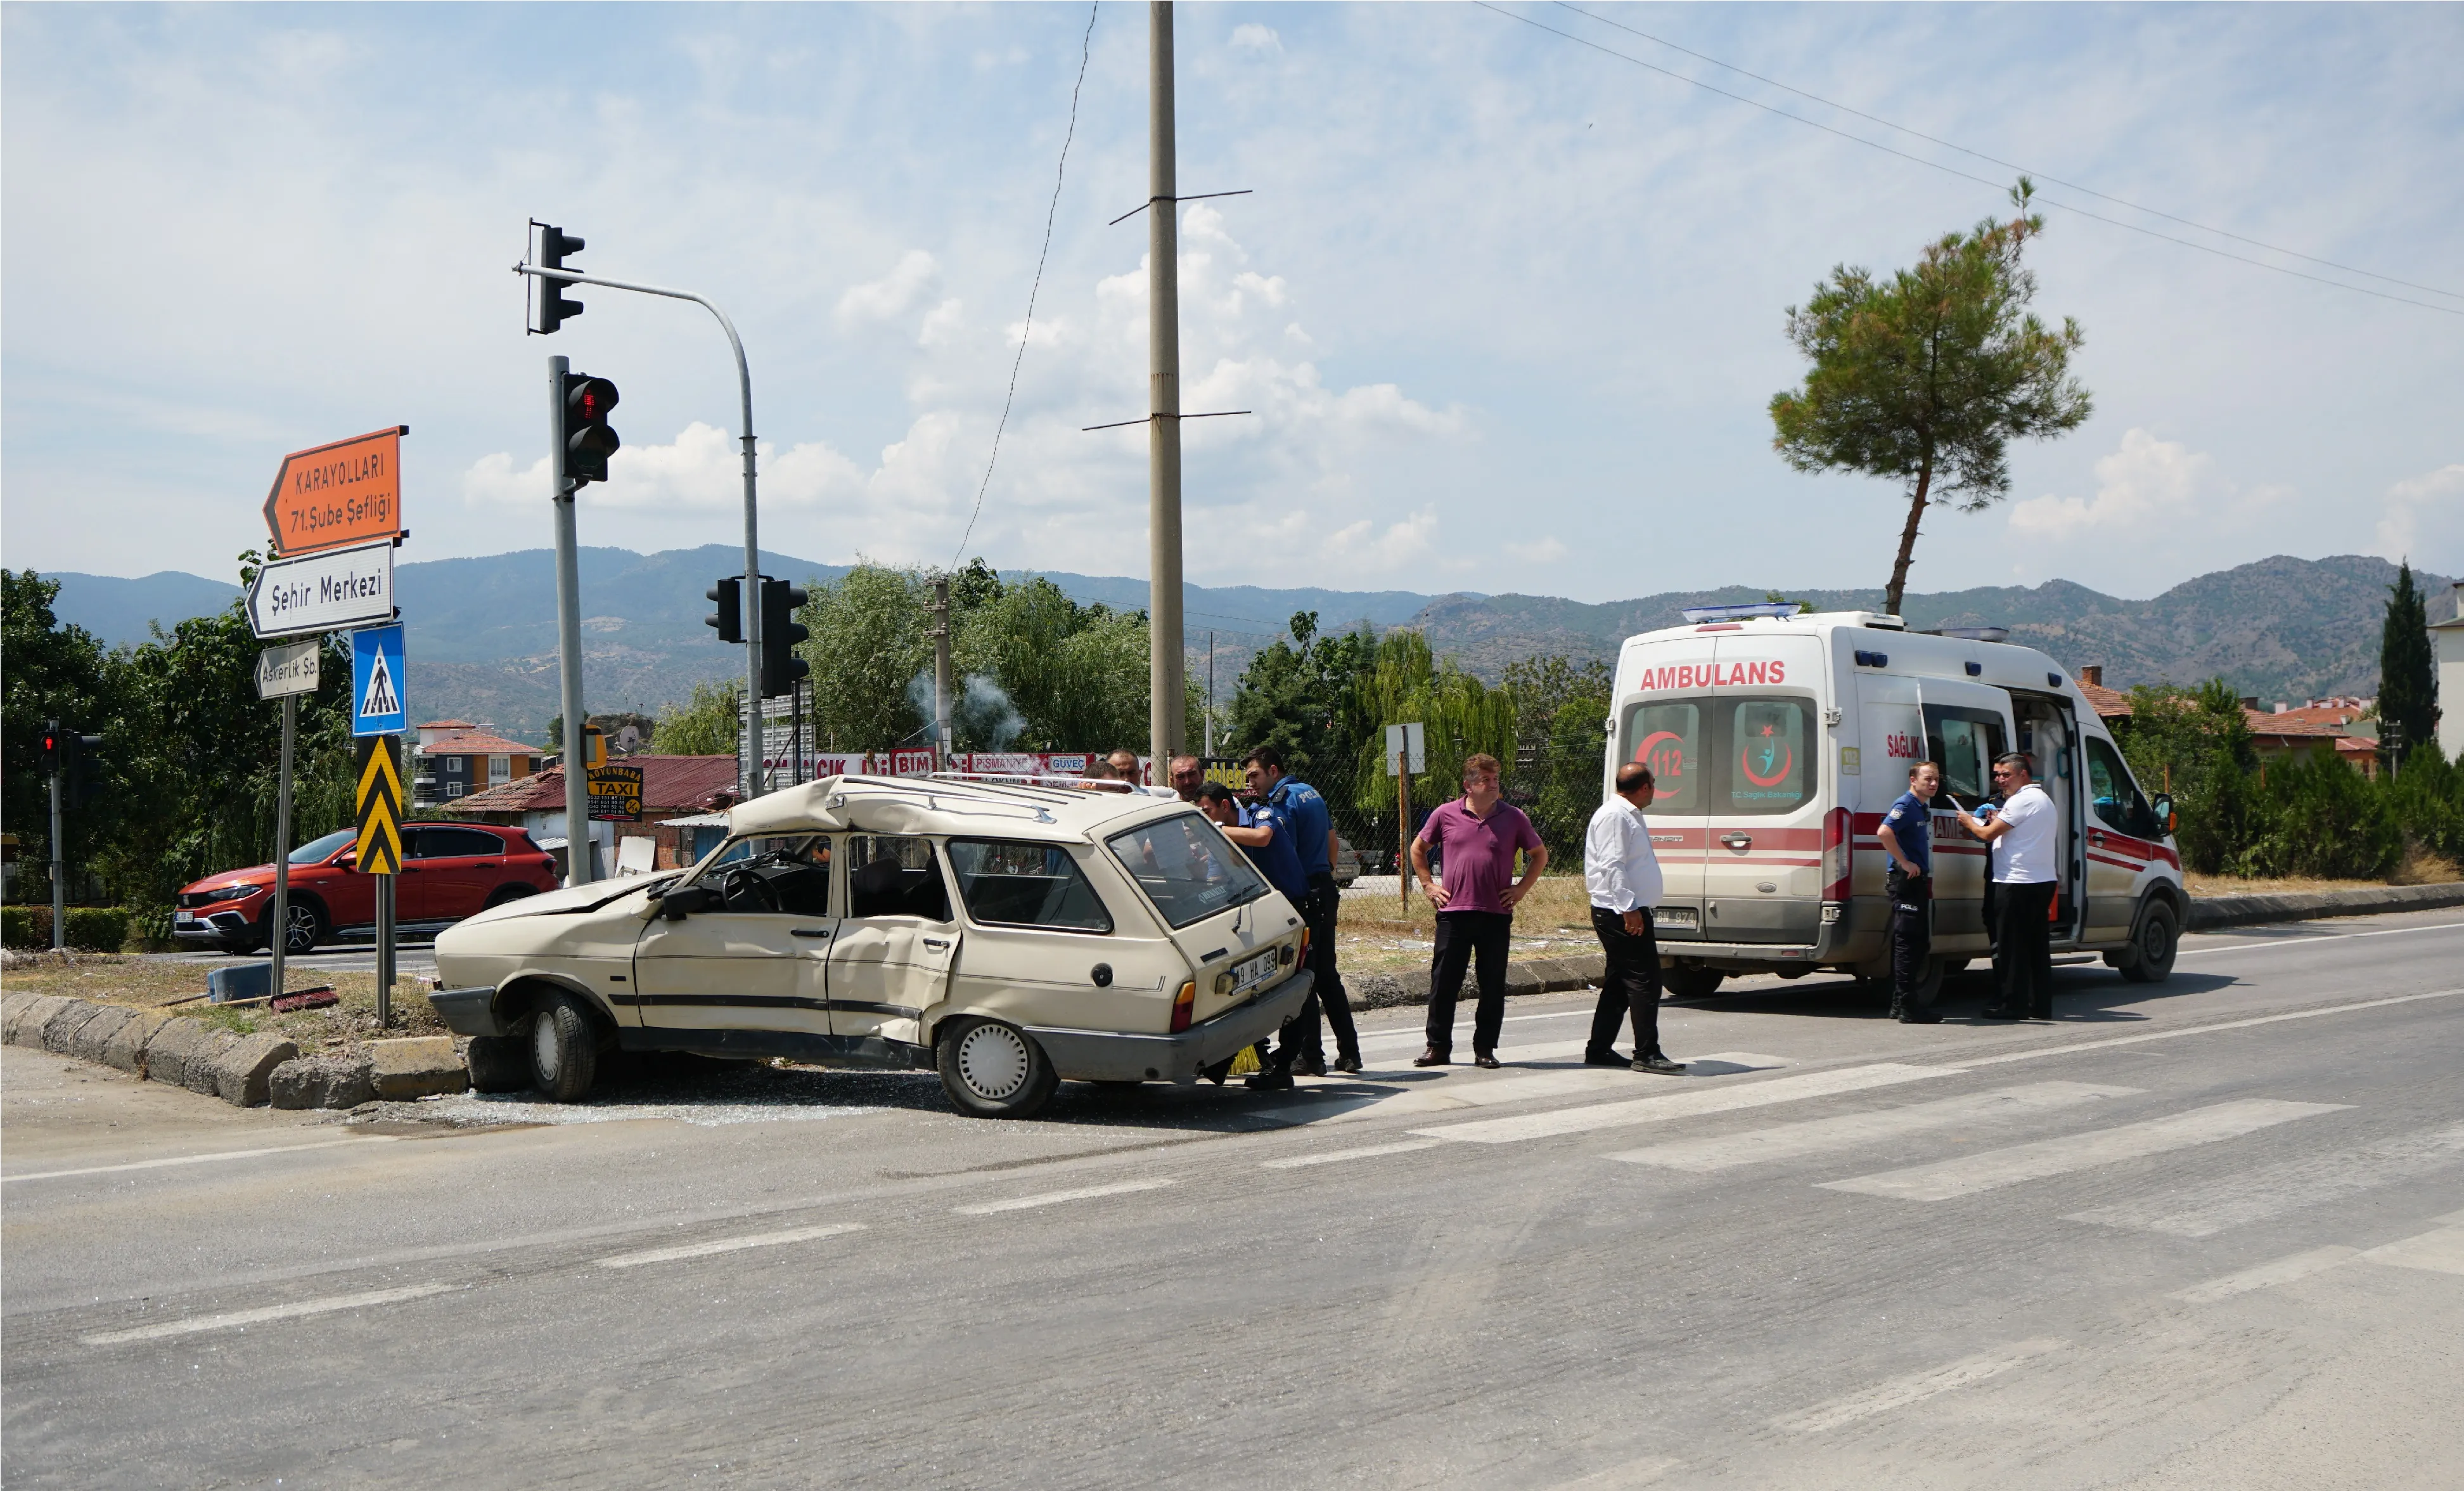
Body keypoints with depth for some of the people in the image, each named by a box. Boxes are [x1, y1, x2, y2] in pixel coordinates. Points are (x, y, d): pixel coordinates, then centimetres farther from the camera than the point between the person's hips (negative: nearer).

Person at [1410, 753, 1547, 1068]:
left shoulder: (1513, 818, 4)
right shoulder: (1446, 815, 3)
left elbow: (1540, 855, 15)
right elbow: (1418, 849, 17)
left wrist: (1521, 889, 6)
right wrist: (1428, 885, 8)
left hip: (1496, 914, 0)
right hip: (1453, 912, 0)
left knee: (1493, 986, 4)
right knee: (1444, 982, 1)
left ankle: (1485, 1049, 14)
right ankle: (1438, 1047, 12)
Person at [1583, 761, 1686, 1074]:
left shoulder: (1629, 815, 19)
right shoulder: (1615, 816, -14)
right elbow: (1612, 866, -22)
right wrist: (1629, 909, -26)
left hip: (1630, 910, 11)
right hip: (1622, 915, -11)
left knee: (1619, 982, 13)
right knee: (1645, 980, -9)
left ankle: (1599, 1049, 18)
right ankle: (1647, 1054, -6)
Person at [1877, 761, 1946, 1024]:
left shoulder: (1924, 807, 17)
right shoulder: (1906, 805, -13)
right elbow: (1884, 832, -30)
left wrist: (1925, 873, 18)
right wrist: (1905, 863, -24)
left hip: (1919, 881, 10)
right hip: (1905, 881, -10)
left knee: (1919, 942, 13)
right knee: (1908, 941, -9)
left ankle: (1902, 1003, 19)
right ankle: (1907, 1007, -8)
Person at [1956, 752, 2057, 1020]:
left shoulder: (2022, 800, -13)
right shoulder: (2043, 799, 19)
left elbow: (1989, 834, -14)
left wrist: (1968, 822, 4)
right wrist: (1999, 820, 14)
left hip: (2017, 882, -10)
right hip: (2042, 880, 10)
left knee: (2011, 945, -4)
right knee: (2037, 945, 11)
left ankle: (2012, 1004, -1)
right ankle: (2040, 1005, 13)